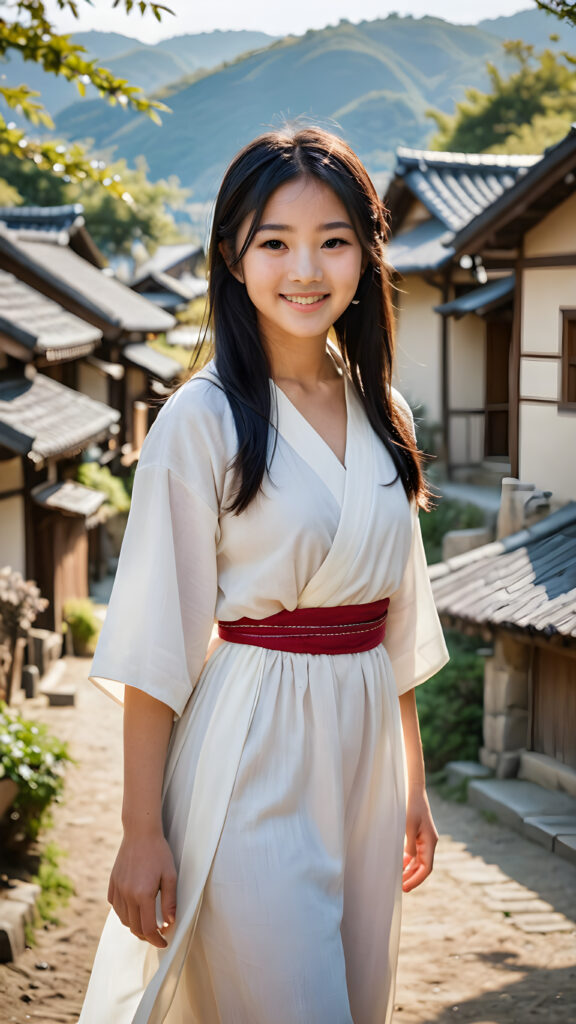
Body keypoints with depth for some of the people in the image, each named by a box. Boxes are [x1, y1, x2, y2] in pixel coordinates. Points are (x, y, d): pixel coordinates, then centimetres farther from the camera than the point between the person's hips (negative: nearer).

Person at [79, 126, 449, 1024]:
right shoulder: (203, 422, -10)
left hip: (363, 748, 6)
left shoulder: (383, 417, 8)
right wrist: (142, 830, -13)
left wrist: (413, 782, 16)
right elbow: (157, 642, -12)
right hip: (250, 756, -6)